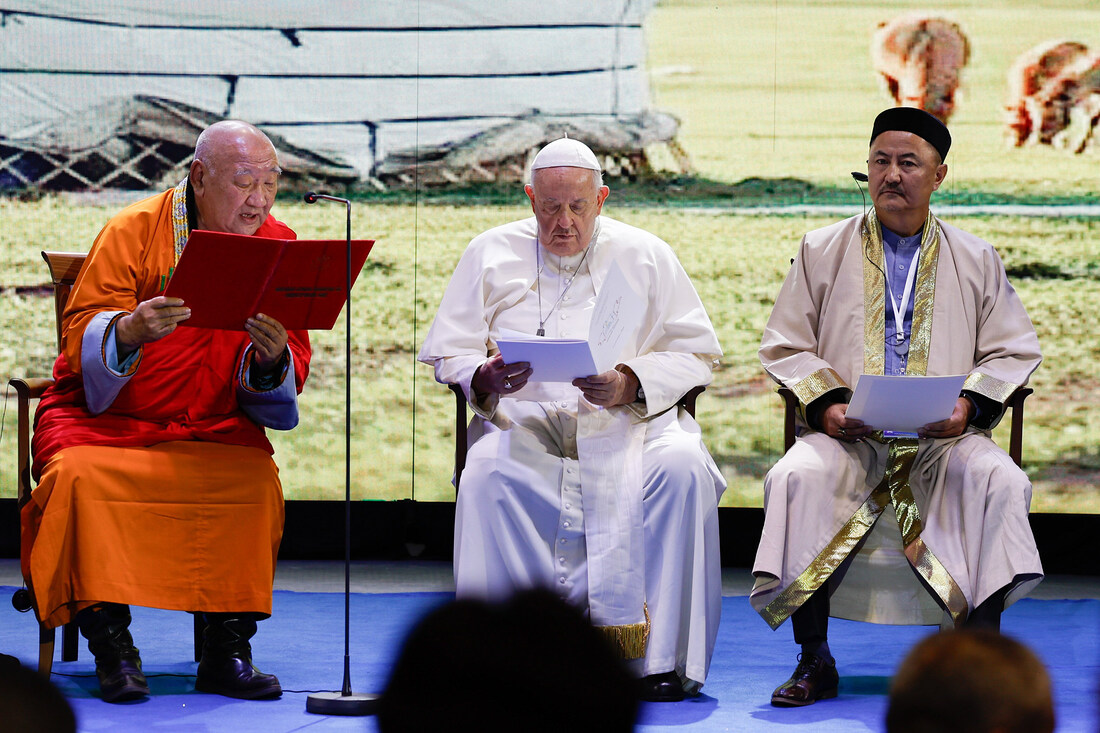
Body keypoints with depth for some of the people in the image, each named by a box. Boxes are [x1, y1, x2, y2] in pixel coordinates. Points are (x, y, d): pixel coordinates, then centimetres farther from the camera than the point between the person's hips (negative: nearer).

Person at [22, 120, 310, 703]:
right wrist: (130, 330, -37)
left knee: (256, 480, -28)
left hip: (212, 426, 2)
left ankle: (227, 651, -19)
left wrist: (272, 360, -24)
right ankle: (111, 642, -22)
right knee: (83, 476, -32)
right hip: (105, 415, -2)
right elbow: (80, 336, -15)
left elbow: (284, 384, 1)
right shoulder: (133, 232, -8)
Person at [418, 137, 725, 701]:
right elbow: (446, 351, 11)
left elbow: (695, 354, 7)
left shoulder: (646, 256, 11)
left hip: (628, 421, 0)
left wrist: (630, 384, -12)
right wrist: (485, 378, -13)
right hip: (525, 418, 0)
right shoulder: (491, 254, 13)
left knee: (682, 467, -32)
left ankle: (663, 655, -27)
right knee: (487, 473, -35)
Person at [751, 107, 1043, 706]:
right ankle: (815, 660, -22)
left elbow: (1014, 352, 12)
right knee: (795, 478, -32)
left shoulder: (976, 260, 14)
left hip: (944, 437, 0)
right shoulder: (822, 251, 12)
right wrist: (825, 405, -9)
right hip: (845, 435, 0)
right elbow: (784, 347, 10)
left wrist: (969, 404, -8)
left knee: (999, 482, -31)